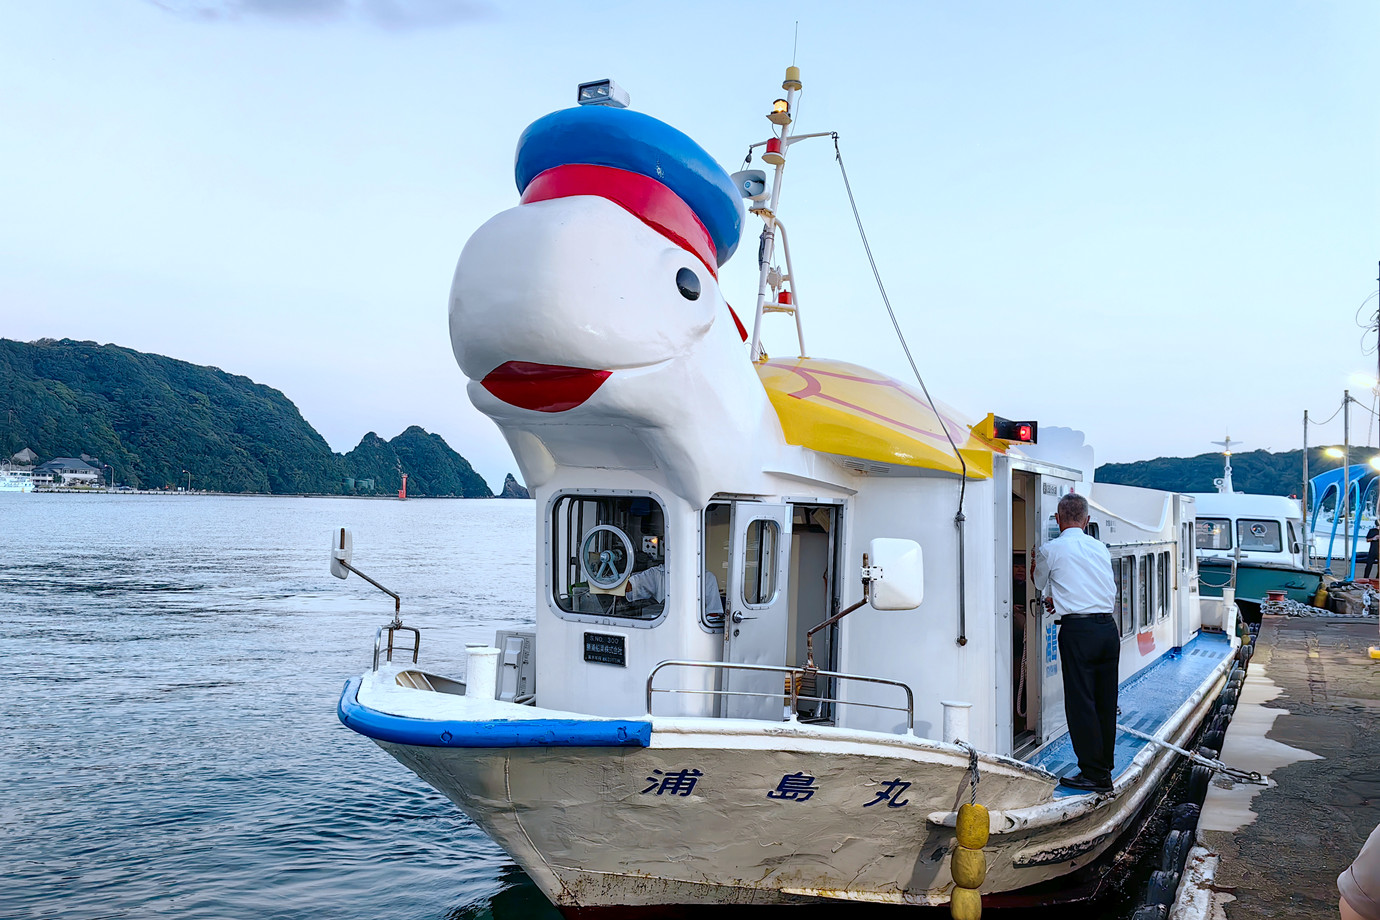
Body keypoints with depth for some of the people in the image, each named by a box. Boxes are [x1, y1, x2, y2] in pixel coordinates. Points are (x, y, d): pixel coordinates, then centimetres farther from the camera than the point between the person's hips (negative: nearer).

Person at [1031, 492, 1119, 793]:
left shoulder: (1051, 549, -2)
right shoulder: (1100, 548, 14)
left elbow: (1039, 583, 17)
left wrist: (1035, 560, 38)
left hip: (1078, 631, -6)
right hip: (1109, 628, 6)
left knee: (1081, 703, 0)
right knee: (1106, 701, 13)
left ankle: (1095, 775, 3)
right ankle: (1104, 766, 22)